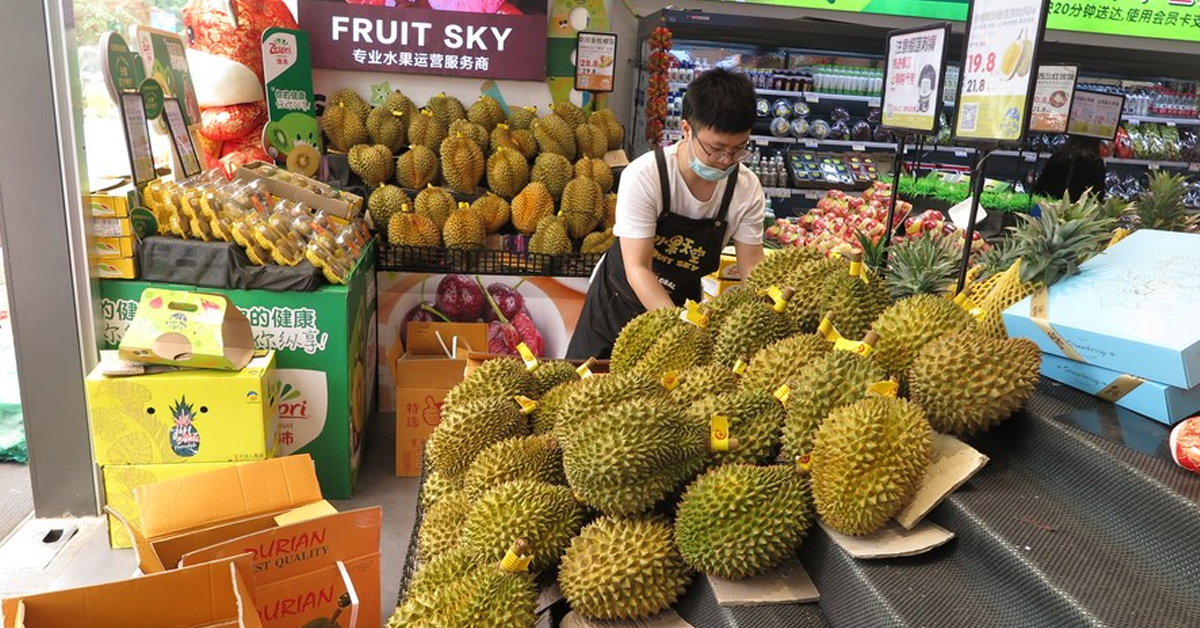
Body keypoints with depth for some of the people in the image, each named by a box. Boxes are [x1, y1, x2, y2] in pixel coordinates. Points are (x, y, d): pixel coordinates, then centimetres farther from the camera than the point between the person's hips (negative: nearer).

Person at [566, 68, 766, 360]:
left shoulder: (748, 188, -16)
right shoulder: (643, 176, -27)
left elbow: (752, 267, -11)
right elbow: (637, 269, -28)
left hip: (681, 304, 3)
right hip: (620, 302, -2)